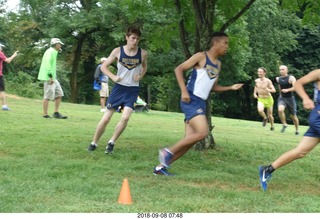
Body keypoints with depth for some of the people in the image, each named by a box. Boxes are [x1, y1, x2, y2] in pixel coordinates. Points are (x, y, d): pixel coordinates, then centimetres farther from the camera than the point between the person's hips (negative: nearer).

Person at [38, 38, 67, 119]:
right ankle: (45, 114, -2)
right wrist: (50, 76, -24)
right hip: (48, 78, -10)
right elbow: (47, 63, -21)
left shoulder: (54, 52, 21)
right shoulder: (51, 51, -9)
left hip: (53, 78, 10)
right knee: (48, 96, -7)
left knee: (59, 94, 8)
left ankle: (56, 113, 9)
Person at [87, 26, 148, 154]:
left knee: (125, 117, -16)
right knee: (106, 118, 0)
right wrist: (113, 77, -16)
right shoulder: (118, 51, -7)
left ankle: (111, 143, 4)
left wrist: (140, 76, -3)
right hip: (119, 87, 0)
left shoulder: (143, 54, -4)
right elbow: (103, 66, 0)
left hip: (133, 90, 1)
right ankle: (94, 143, 17)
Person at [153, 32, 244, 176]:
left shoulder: (218, 64, 18)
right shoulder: (201, 56, -5)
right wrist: (184, 91, -18)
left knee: (190, 139, 3)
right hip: (191, 100, -8)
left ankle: (161, 167, 11)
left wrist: (230, 88, 13)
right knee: (203, 132, -22)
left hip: (201, 103, 9)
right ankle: (168, 151, -9)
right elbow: (179, 69, -9)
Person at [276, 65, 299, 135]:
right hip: (282, 98, 3)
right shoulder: (278, 79, 4)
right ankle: (284, 124, -7)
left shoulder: (291, 78, -13)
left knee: (293, 116, 7)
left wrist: (287, 90, -40)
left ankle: (297, 130, 29)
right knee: (280, 110, -28)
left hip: (290, 98, -3)